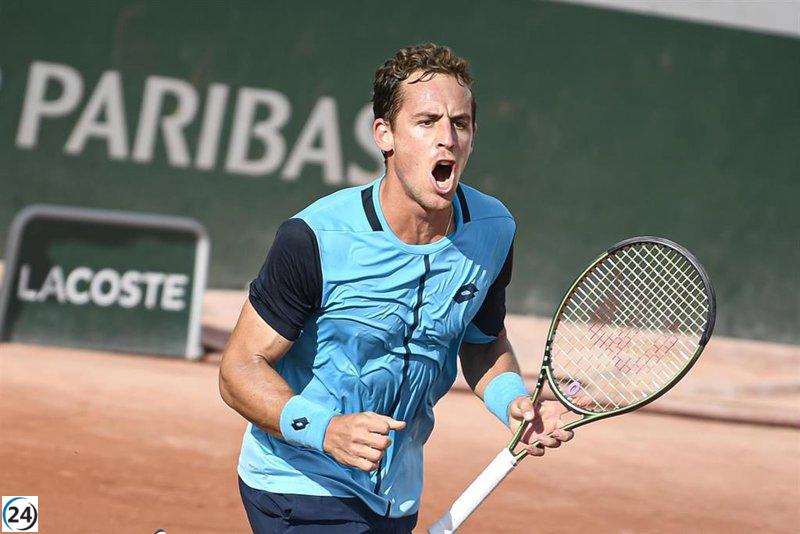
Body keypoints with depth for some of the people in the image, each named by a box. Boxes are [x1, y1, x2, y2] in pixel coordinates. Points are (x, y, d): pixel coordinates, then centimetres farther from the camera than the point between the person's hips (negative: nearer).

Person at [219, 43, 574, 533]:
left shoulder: (494, 230, -7)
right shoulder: (316, 239, -22)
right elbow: (241, 368, -19)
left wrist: (514, 401, -9)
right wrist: (323, 429, -35)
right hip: (302, 488, -6)